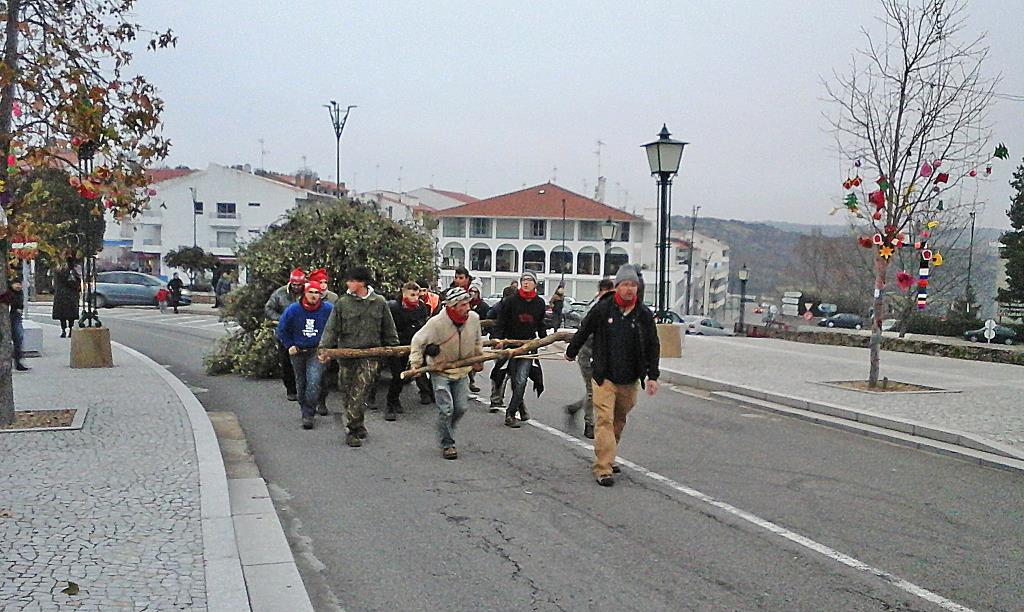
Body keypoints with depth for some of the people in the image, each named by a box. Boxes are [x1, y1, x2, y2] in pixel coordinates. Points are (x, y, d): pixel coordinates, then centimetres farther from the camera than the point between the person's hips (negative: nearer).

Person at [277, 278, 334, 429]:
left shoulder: (328, 309, -11)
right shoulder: (293, 310, -9)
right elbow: (282, 330, 5)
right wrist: (289, 346, 1)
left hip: (317, 351, -2)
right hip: (298, 351, 2)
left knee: (313, 382, -16)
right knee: (300, 383, 16)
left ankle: (308, 415, -10)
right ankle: (304, 408, 34)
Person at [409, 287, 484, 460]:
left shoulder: (474, 318, -10)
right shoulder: (436, 323, -24)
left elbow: (477, 342, 10)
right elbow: (418, 341, -11)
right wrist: (416, 363, -17)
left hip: (462, 370, 5)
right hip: (440, 371, -4)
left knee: (461, 408, 6)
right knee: (446, 409, -9)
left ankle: (445, 433, 32)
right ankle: (447, 444, 9)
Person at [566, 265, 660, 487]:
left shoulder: (644, 314, 1)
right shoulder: (602, 309, -6)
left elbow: (653, 347, 7)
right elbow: (583, 332, 9)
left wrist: (652, 376, 3)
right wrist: (571, 352, 20)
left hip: (630, 381, 3)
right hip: (604, 377, -3)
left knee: (619, 421, 15)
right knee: (604, 421, -9)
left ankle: (608, 458, 32)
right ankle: (603, 469, -8)